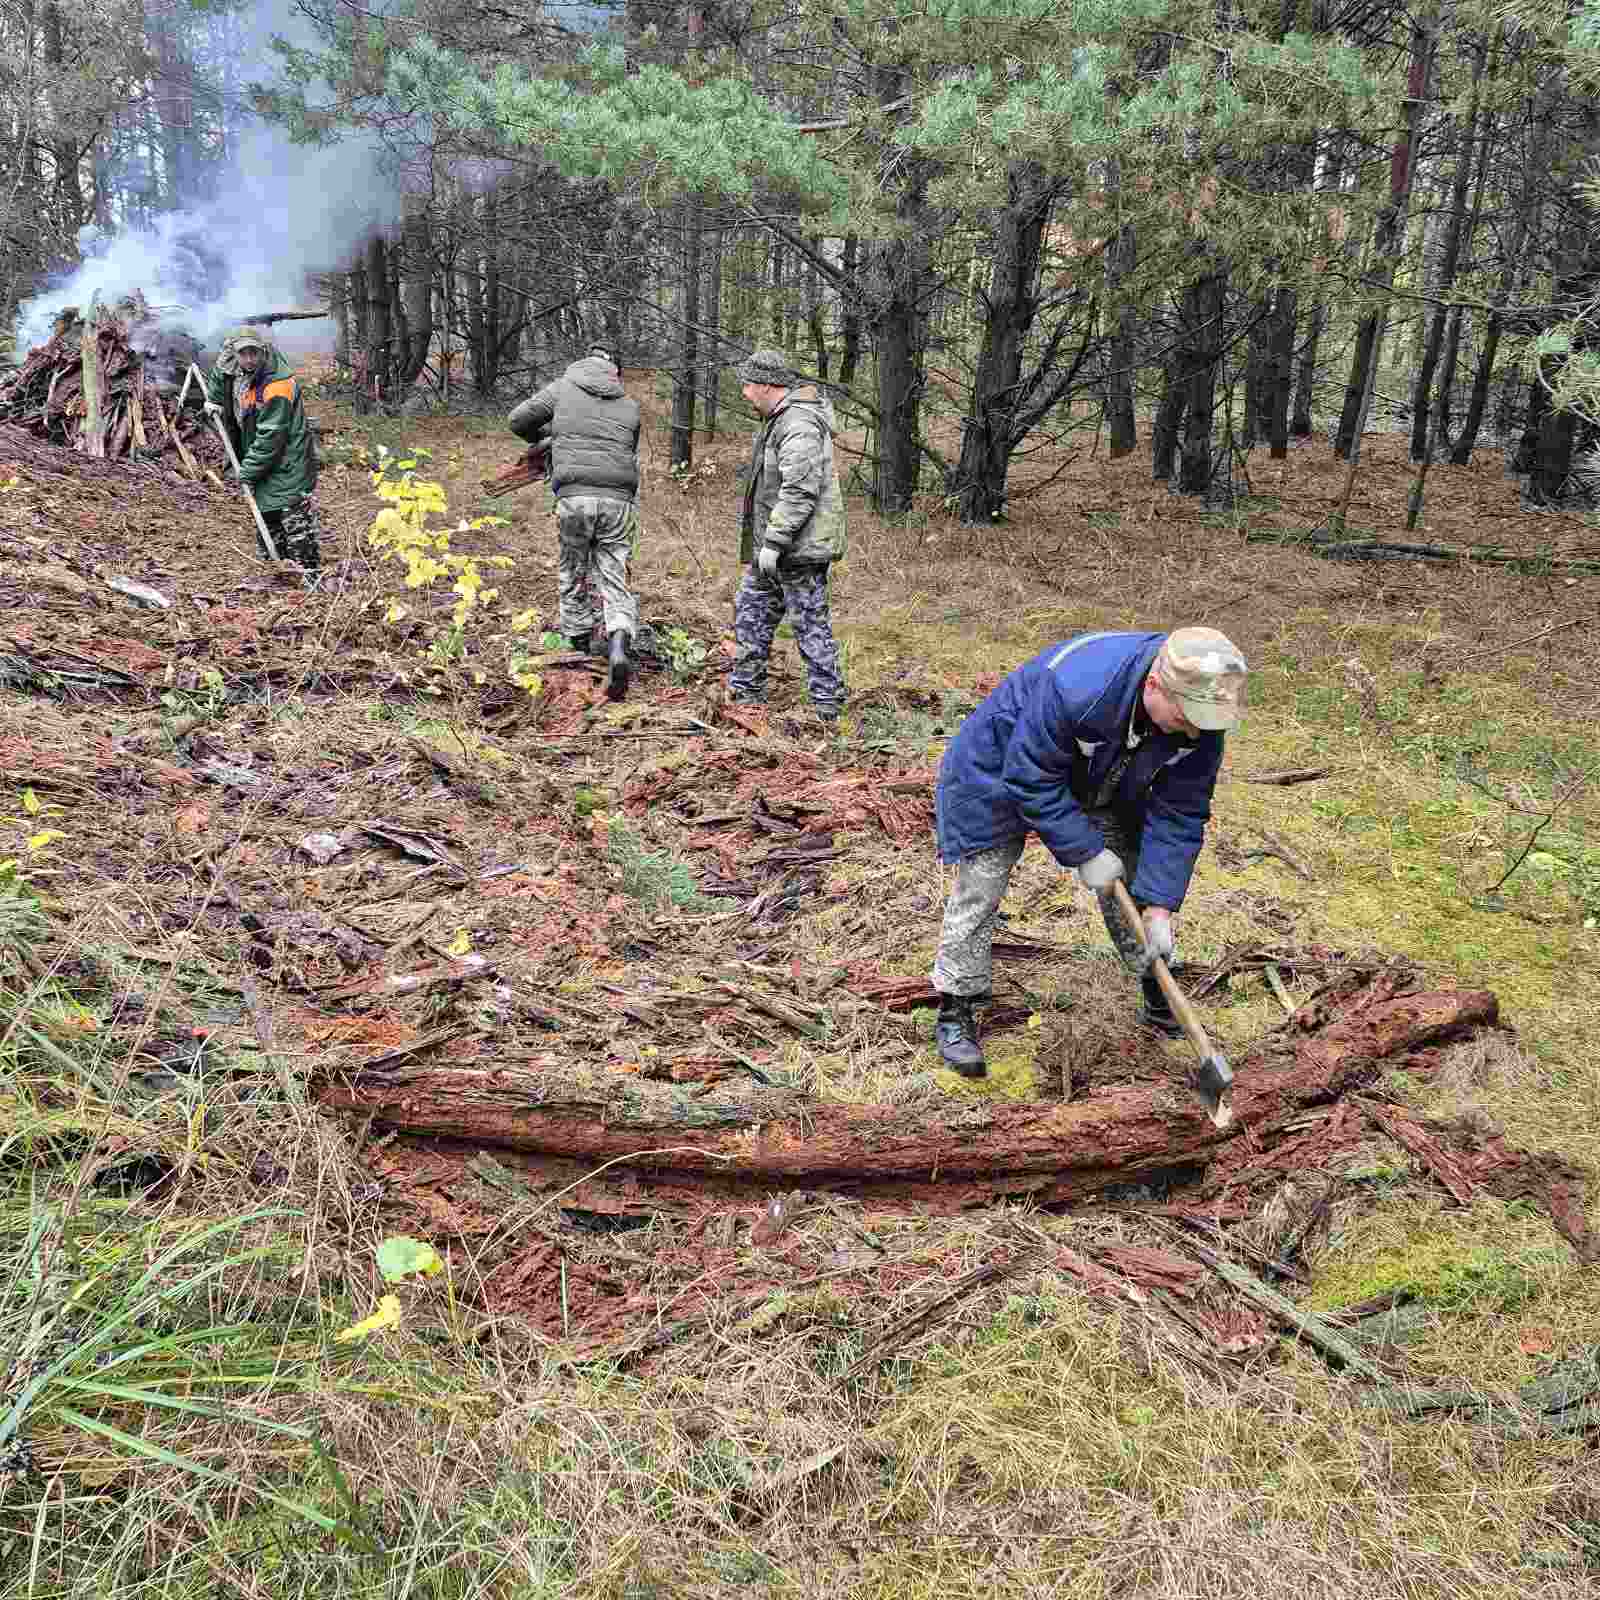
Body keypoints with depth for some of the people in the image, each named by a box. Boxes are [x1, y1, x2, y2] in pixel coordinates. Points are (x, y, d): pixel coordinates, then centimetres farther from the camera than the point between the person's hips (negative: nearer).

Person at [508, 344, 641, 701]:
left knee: (574, 574, 15)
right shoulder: (629, 406, 17)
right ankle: (618, 646, -20)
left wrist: (542, 436, 29)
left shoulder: (562, 388, 10)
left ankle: (578, 642, 24)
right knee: (614, 578, 1)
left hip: (574, 497, -1)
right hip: (618, 499, 1)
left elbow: (518, 421, 9)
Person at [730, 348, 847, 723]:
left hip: (799, 549, -11)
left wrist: (773, 542, -26)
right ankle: (745, 692, 25)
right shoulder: (780, 419, 16)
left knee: (809, 622, -3)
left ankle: (827, 706, 6)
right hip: (772, 546, 11)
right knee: (751, 612, 16)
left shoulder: (798, 424, -20)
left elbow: (799, 492, -28)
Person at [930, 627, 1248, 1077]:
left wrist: (1158, 908, -23)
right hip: (1002, 770, -5)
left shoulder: (1200, 721, -25)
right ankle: (955, 1014, 6)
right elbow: (1032, 781, -33)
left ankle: (1159, 1000, 25)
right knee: (979, 891, -8)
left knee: (1136, 884, 6)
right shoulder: (1071, 687, -45)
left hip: (1100, 782, 5)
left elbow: (1177, 815, -17)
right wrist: (1086, 852, -29)